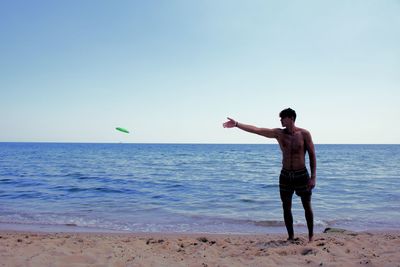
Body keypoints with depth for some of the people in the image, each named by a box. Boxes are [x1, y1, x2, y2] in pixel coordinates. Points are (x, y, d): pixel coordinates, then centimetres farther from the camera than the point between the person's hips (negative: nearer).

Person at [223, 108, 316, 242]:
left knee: (307, 207, 7)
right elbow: (256, 130, -8)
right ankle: (291, 236, 20)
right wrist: (237, 124, -15)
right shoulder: (278, 133, -1)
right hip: (285, 175, 3)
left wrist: (313, 177, -10)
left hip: (302, 175, -2)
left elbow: (312, 155, -5)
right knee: (286, 208, 6)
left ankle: (311, 236, 22)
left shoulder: (304, 134, -7)